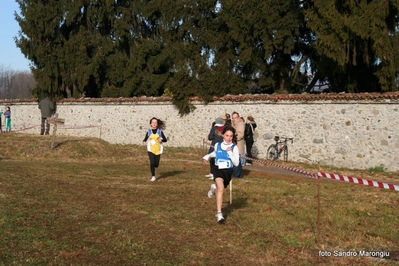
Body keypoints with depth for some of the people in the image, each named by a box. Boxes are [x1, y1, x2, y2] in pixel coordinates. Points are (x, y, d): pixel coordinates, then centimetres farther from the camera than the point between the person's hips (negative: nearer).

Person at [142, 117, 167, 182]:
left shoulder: (160, 131, 1)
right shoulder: (149, 132, 3)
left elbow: (165, 140, 5)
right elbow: (145, 139, 8)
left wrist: (161, 140, -17)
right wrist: (144, 142, -15)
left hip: (158, 149, 1)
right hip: (150, 149, -1)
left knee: (156, 164, 1)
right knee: (152, 163, -14)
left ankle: (153, 166, 39)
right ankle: (153, 176, -1)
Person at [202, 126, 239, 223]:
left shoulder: (234, 148, -6)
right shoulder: (217, 145, 1)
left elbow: (236, 163, -11)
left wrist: (230, 152, -19)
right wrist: (207, 156, 14)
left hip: (228, 171, 1)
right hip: (218, 169, -1)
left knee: (220, 190, 14)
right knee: (221, 188, -26)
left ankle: (214, 188, 54)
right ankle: (219, 214, -25)